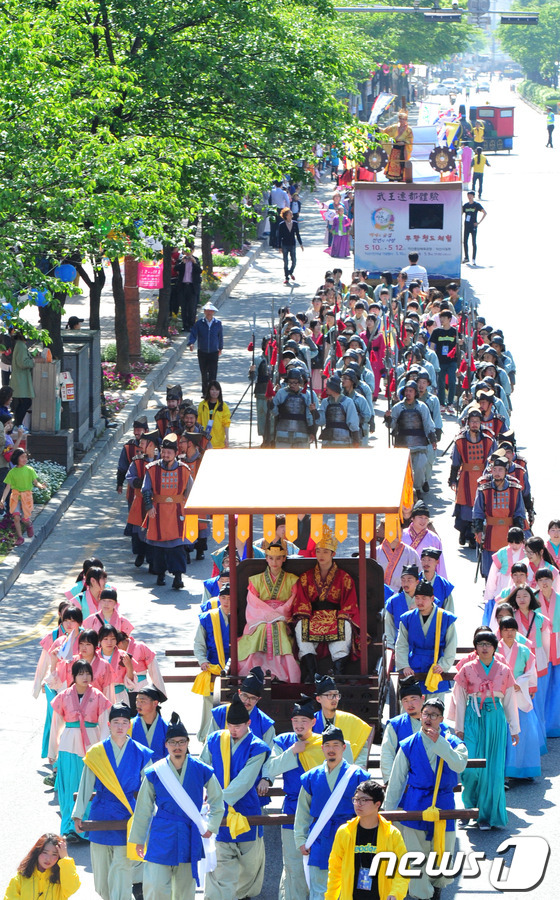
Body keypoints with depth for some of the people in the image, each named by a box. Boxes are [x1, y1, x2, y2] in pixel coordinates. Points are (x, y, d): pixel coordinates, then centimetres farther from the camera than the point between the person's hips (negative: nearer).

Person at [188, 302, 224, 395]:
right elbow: (193, 334, -7)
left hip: (214, 352, -1)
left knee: (213, 373, -9)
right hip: (202, 352, 1)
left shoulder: (218, 323, 0)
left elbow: (220, 336, 12)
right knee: (204, 373, 10)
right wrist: (191, 343, -26)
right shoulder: (199, 323, -3)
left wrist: (220, 348, 20)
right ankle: (205, 392, 24)